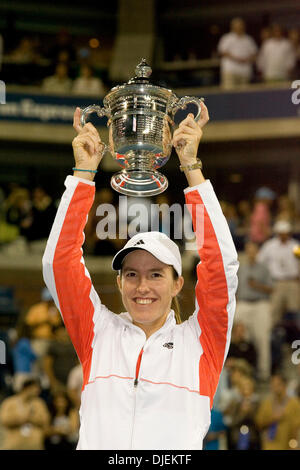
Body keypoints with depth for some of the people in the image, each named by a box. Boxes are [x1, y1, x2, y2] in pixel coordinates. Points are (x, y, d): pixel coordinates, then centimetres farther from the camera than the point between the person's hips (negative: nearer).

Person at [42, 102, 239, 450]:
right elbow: (59, 261, 11)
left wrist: (191, 167, 2)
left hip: (179, 451, -1)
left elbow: (221, 263, 2)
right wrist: (84, 173, 8)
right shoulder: (99, 332, 15)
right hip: (98, 445, 2)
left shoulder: (199, 339, 11)